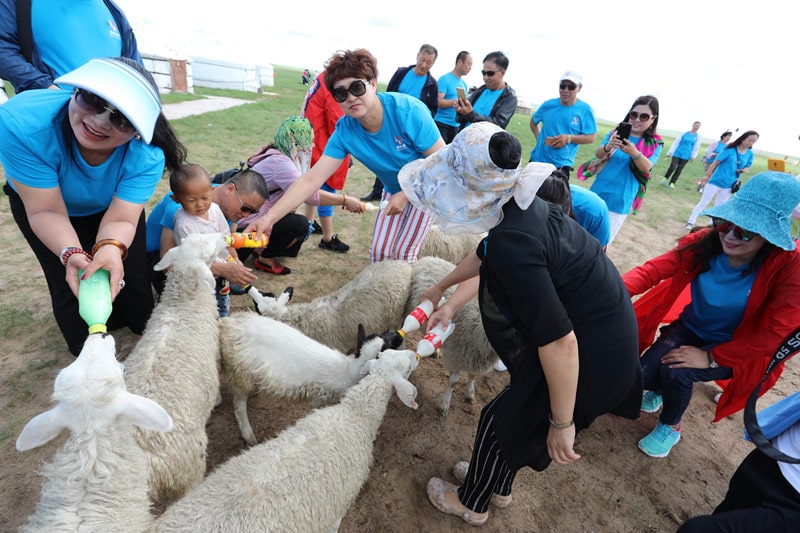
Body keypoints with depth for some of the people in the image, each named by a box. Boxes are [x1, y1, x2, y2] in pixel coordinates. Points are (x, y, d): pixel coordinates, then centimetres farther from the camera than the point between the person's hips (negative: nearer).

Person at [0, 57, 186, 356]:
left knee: (131, 276, 2)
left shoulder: (147, 156, -35)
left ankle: (144, 331, 34)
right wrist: (71, 254, -50)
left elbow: (120, 218, -33)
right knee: (71, 285, -3)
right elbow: (46, 211, -32)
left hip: (112, 206, 1)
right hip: (39, 202, 0)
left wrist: (111, 249, -54)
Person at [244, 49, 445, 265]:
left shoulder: (407, 110, -29)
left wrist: (406, 195, -27)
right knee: (379, 252, 2)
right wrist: (269, 217, -32)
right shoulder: (345, 131, -18)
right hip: (394, 191, 4)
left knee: (403, 253, -8)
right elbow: (311, 180, -23)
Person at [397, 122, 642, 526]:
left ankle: (471, 504, 43)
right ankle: (499, 486, 54)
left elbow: (560, 343, -32)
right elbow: (484, 257, 15)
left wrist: (562, 423, -16)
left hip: (591, 358, -8)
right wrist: (442, 291, 31)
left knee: (499, 422, 14)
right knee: (517, 413, 26)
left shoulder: (513, 245, -34)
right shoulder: (518, 206, -4)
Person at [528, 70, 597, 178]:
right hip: (537, 160, 4)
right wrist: (538, 138, 2)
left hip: (561, 166, -3)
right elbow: (533, 122, 18)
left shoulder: (585, 110, -7)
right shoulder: (548, 105, 1)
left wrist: (569, 138, -20)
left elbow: (591, 137, -7)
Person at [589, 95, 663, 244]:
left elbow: (646, 168, -15)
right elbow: (598, 154, -12)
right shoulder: (615, 133, 1)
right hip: (598, 192, 2)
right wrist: (608, 147, -36)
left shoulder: (655, 144, -1)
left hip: (621, 200, -1)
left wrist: (634, 153, -35)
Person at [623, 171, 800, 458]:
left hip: (735, 350, -2)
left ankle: (670, 427, 5)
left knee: (675, 371, -28)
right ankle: (661, 388, 26)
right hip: (689, 329, 3)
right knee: (646, 375, -15)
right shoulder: (707, 241, -19)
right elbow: (654, 268, -29)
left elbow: (776, 334, -23)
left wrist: (710, 357, -24)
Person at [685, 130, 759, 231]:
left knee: (719, 206, 12)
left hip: (729, 184, 4)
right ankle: (690, 222, 4)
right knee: (703, 202, -1)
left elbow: (747, 167, 13)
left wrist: (744, 170, -10)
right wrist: (707, 175, -9)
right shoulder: (730, 149, -12)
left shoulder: (750, 154, 2)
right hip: (717, 181, -4)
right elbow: (716, 162, -9)